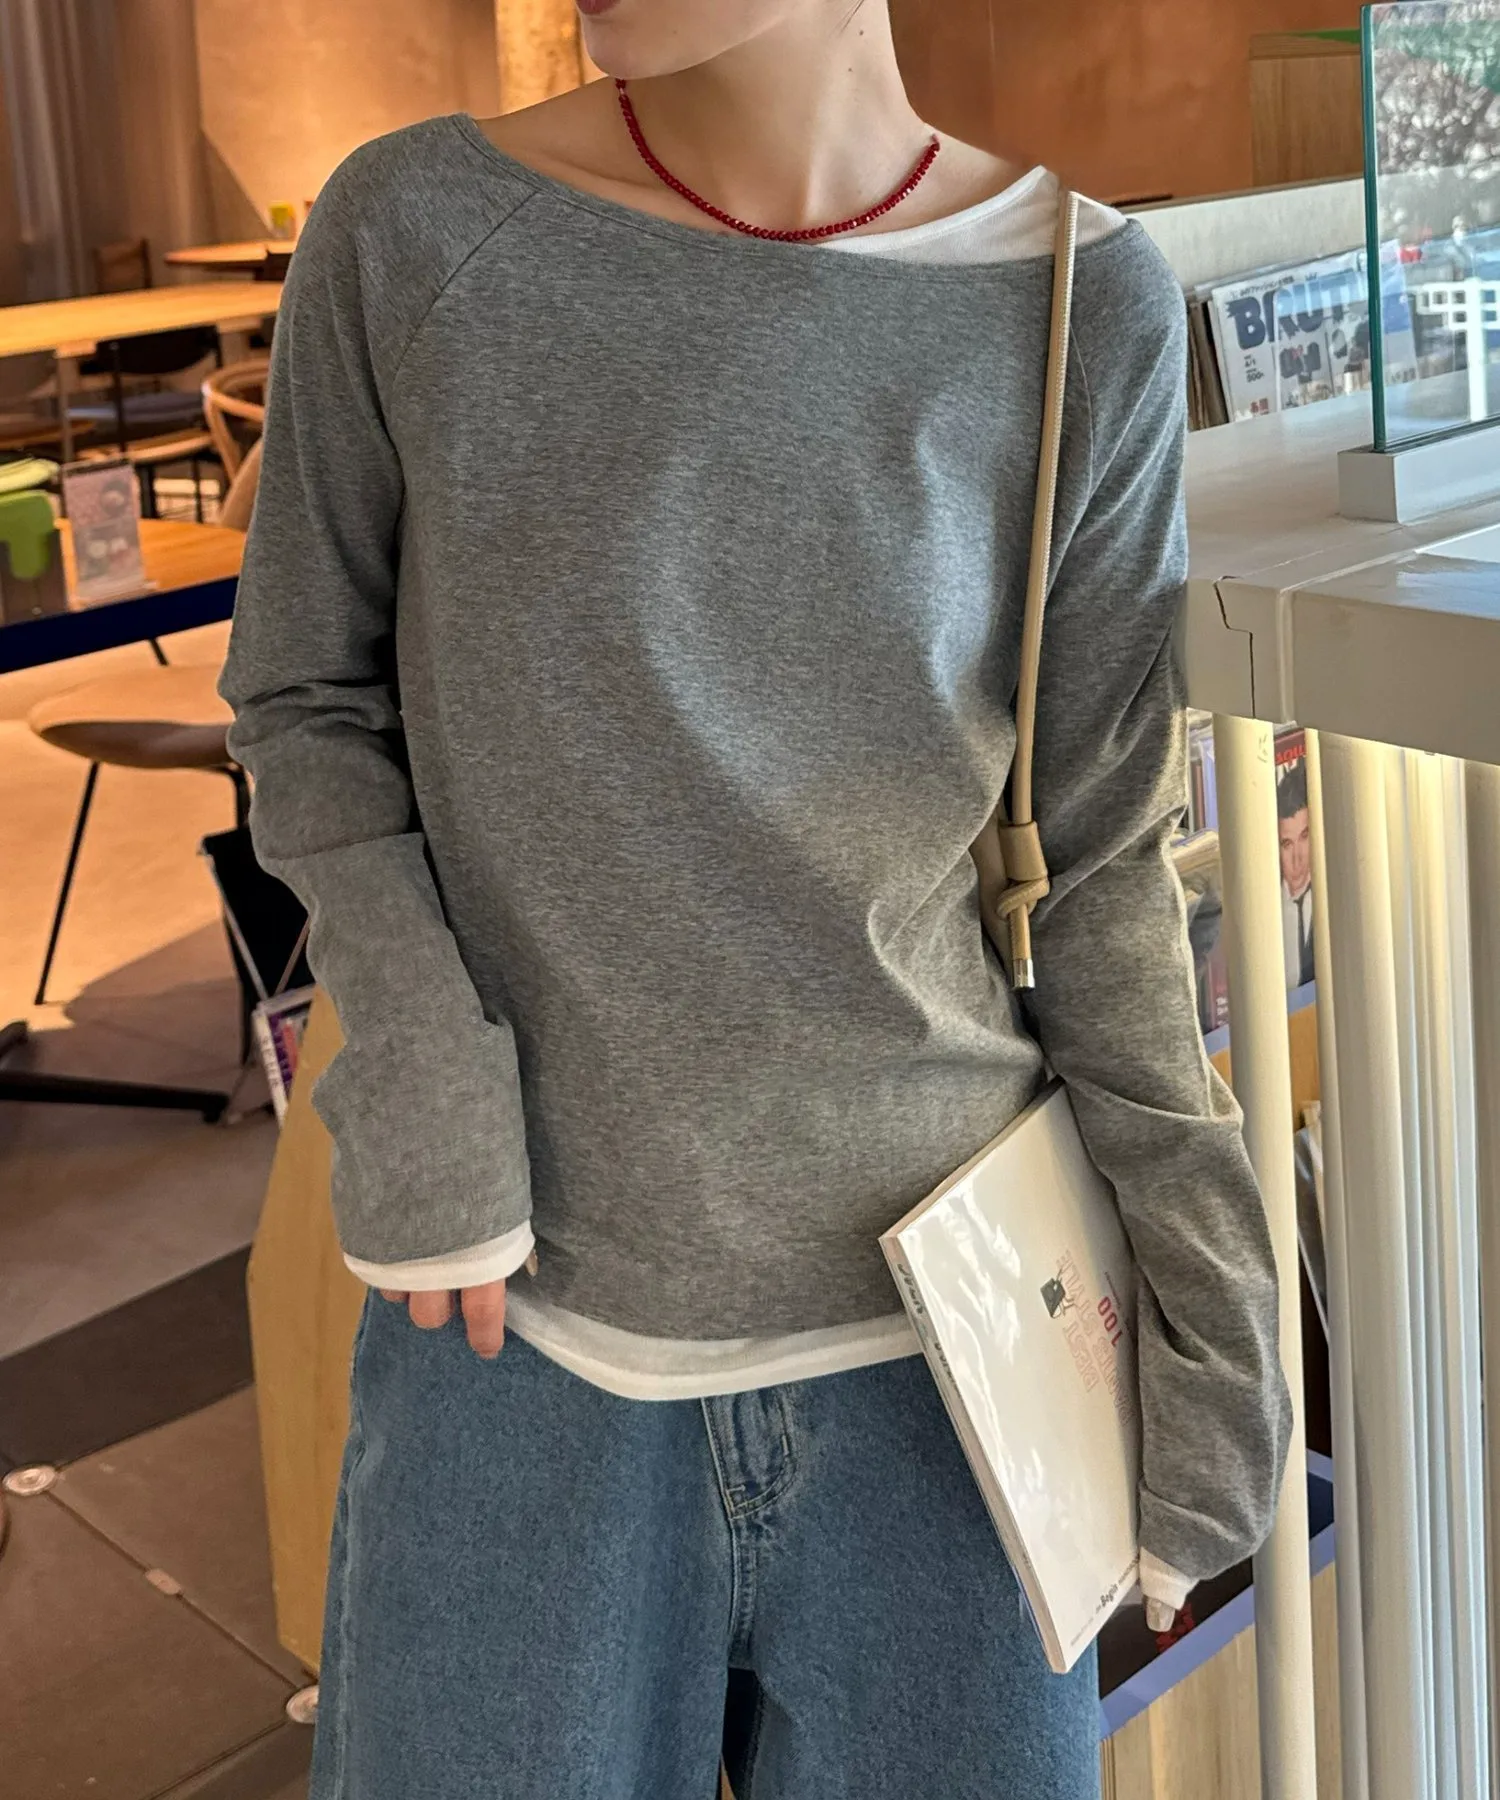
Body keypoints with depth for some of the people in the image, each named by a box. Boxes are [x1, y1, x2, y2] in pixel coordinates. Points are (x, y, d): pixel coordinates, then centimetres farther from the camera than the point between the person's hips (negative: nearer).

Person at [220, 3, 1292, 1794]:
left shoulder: (1084, 308, -6)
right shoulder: (408, 235, -7)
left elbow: (1100, 860, 1)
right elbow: (309, 699, 4)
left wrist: (1207, 1287, -1)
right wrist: (412, 1079, -10)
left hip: (930, 1324, 1)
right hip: (519, 1312, 0)